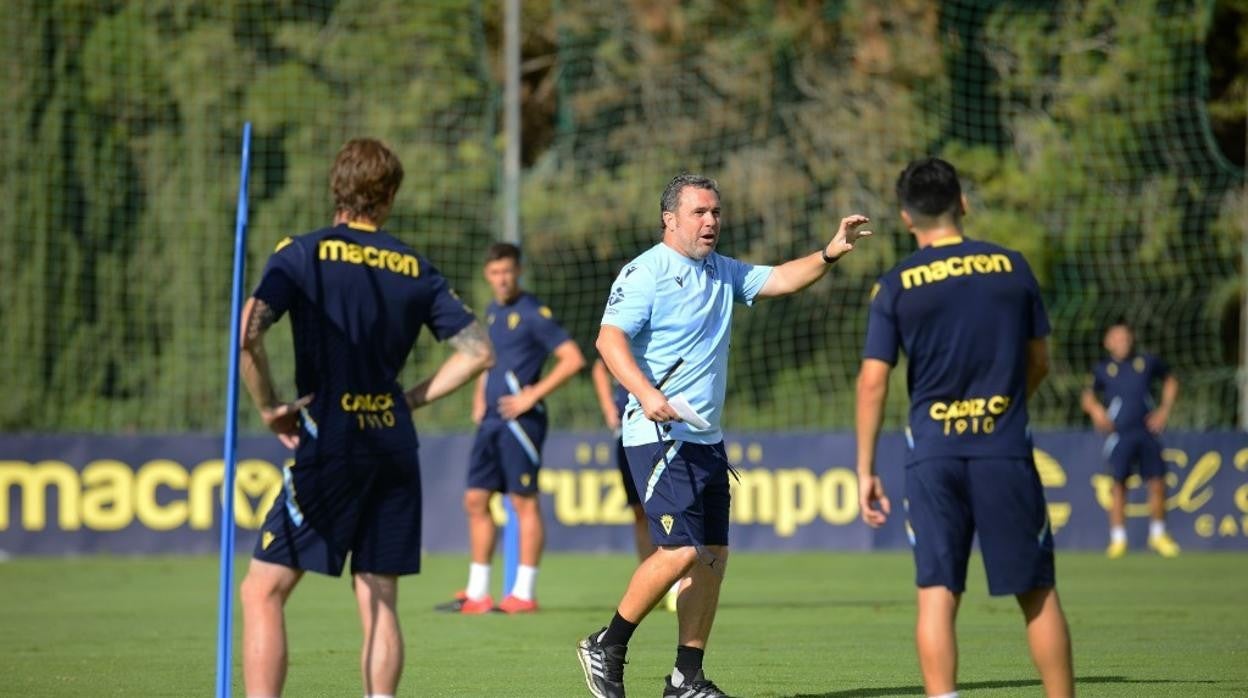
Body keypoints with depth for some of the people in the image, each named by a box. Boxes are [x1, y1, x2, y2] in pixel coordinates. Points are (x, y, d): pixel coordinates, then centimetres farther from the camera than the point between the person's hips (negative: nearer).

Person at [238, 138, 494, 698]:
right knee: (379, 599, 8)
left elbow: (247, 333, -15)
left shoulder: (303, 254, -2)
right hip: (394, 443, 4)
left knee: (263, 590, -1)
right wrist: (409, 400, 13)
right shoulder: (415, 270, 10)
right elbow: (477, 351, 10)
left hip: (330, 442, -4)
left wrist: (269, 408, -3)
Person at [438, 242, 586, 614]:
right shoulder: (491, 313, 16)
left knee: (525, 502, -5)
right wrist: (479, 398, 15)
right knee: (476, 500, 7)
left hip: (519, 419, -9)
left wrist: (533, 395, -15)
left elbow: (573, 359, -13)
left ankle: (523, 594, -3)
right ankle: (477, 593, 12)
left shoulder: (533, 313, -8)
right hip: (490, 420, 9)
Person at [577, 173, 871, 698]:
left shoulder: (724, 273, 16)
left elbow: (781, 279, 16)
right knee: (681, 550, -17)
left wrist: (830, 254, -2)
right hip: (659, 435, -8)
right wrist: (645, 393, -32)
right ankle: (606, 648, -2)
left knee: (713, 556, 5)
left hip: (706, 438, 8)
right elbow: (609, 339, -18)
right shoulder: (646, 272, -8)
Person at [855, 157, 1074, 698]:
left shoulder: (896, 286, -1)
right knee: (1037, 591, 8)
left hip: (932, 453, -1)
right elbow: (1038, 362, 13)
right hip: (1006, 449, 1)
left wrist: (865, 470, 2)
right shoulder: (1011, 267, 4)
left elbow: (873, 381, -4)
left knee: (937, 592, 0)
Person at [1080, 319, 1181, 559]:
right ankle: (1118, 539, 2)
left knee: (1157, 483, -1)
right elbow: (1088, 396, 13)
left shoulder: (1148, 362, 10)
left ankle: (1158, 535, 16)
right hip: (1119, 435, -1)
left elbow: (1170, 381, 23)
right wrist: (1095, 409, -9)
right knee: (1119, 484, -6)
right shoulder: (1103, 370, 8)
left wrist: (1165, 410, 11)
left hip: (1147, 431, 1)